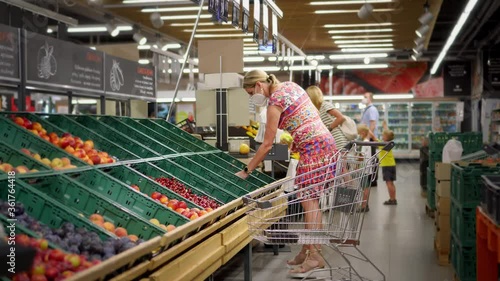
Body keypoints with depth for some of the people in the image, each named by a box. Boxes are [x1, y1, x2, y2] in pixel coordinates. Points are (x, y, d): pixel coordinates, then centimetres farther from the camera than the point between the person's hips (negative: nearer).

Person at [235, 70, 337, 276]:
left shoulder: (275, 102, -12)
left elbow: (267, 145, -10)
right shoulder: (291, 86, 12)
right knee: (311, 200, 11)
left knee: (308, 201, -7)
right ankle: (308, 249, 16)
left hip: (313, 148, -9)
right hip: (325, 142, 9)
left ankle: (314, 256, -7)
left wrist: (246, 171, -3)